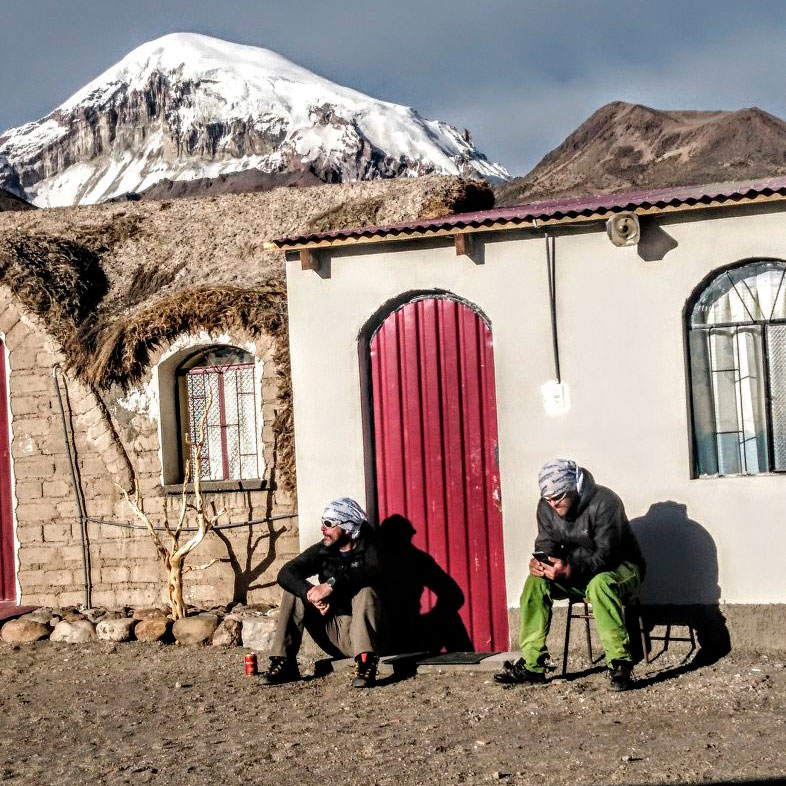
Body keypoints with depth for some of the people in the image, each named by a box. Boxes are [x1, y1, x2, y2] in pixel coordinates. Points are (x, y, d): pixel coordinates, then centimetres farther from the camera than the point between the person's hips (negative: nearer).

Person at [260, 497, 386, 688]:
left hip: (362, 630, -4)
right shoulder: (322, 550, 3)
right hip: (333, 634, 4)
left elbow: (373, 572, -32)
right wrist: (311, 593, -30)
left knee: (366, 593, -31)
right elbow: (285, 573, -11)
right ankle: (284, 663, -10)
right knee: (293, 591, -7)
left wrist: (331, 584, -42)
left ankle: (366, 664, -40)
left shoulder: (368, 548, -8)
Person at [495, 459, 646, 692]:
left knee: (599, 584, -39)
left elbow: (606, 555, -29)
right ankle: (531, 664, -18)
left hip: (620, 569, -6)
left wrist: (570, 569, -45)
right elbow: (546, 545, 0)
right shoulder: (546, 507, -4)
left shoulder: (604, 502, -24)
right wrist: (539, 563, -26)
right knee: (535, 581, -18)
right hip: (576, 572, 6)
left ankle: (620, 663, -36)